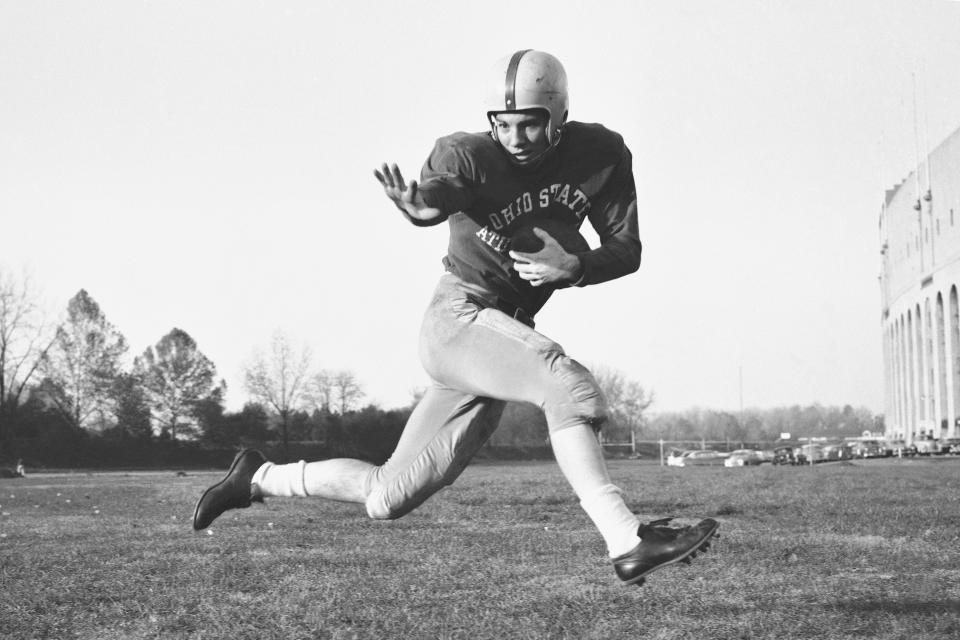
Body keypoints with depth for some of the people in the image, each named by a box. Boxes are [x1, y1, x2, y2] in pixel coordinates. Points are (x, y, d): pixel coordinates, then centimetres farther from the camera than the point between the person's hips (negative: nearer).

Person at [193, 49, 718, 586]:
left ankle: (260, 479, 25)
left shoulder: (602, 155, -2)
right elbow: (438, 191, -34)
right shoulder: (471, 155, -13)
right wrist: (417, 203, -58)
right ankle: (626, 541, -30)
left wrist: (575, 267, -18)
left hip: (508, 331, 5)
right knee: (567, 382, -32)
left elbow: (628, 250, 2)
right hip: (459, 317, -5)